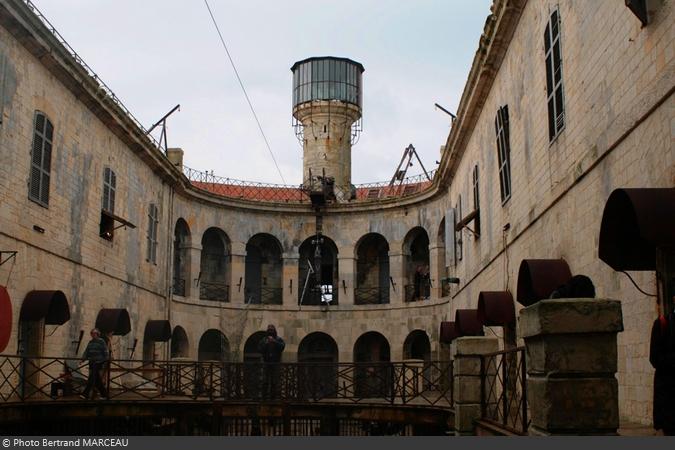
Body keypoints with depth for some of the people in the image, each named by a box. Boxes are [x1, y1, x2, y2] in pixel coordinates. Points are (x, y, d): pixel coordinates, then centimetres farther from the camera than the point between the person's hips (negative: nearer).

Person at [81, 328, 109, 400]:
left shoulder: (101, 342, -5)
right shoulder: (90, 342, 14)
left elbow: (105, 352, -6)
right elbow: (87, 351, 8)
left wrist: (105, 361, -10)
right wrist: (83, 358, -6)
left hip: (98, 362, -7)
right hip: (91, 362, 7)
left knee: (92, 378, -13)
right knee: (97, 380, 7)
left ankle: (85, 394, -17)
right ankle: (104, 394, 14)